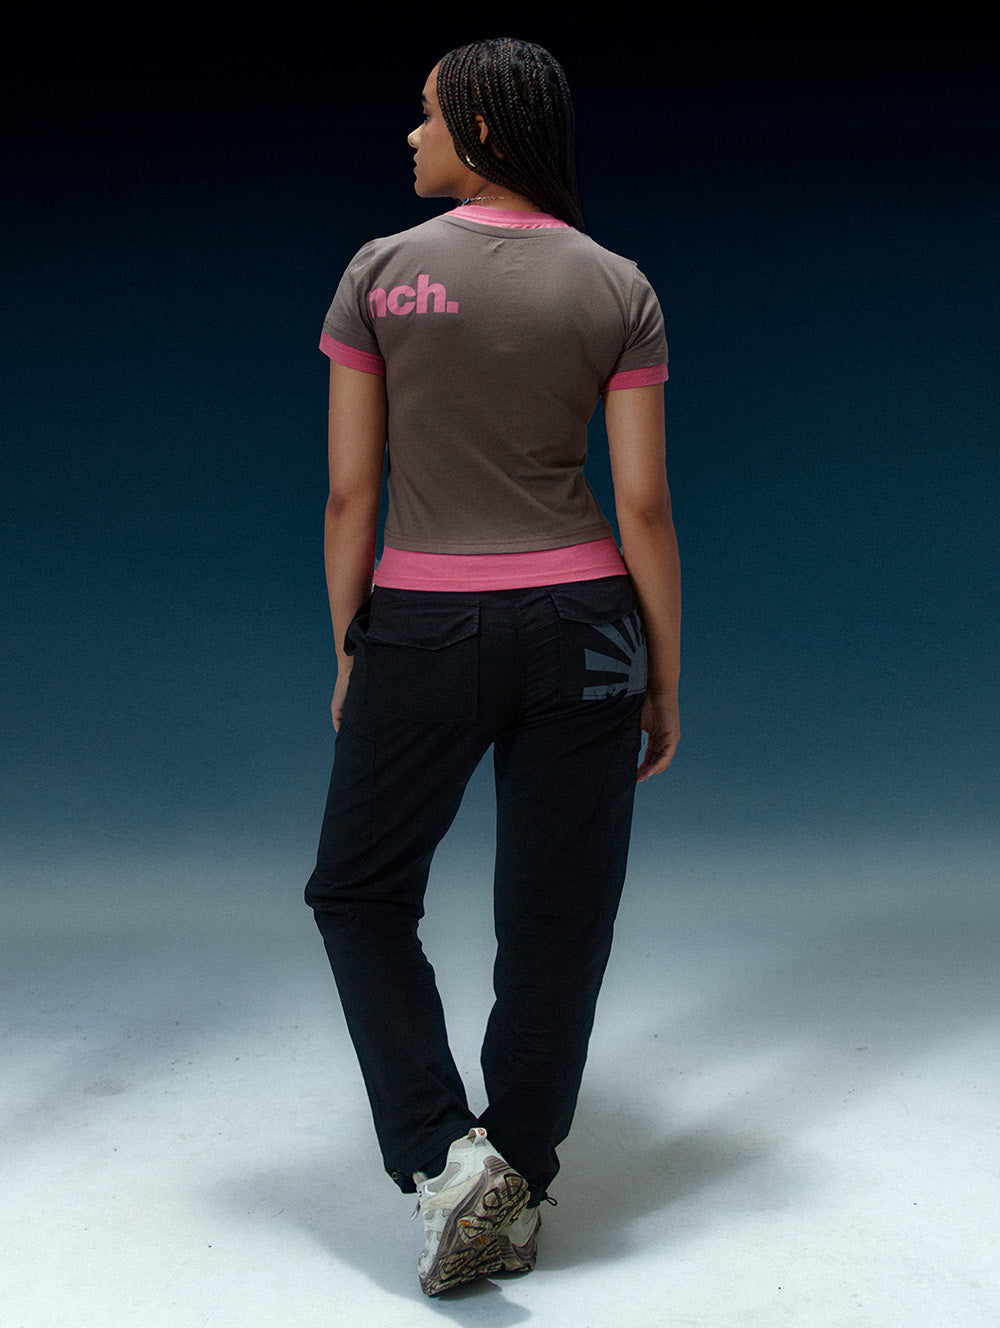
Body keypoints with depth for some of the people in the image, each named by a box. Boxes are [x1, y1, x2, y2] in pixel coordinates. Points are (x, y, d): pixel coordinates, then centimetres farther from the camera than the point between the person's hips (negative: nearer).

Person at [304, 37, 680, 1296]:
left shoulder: (380, 273, -3)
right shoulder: (618, 287, 1)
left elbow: (350, 491, -3)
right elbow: (643, 504, -2)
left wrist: (348, 653, 8)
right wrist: (665, 675, 6)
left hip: (423, 626, -1)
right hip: (579, 626, 2)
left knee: (358, 893, 17)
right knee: (555, 922, 11)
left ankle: (442, 1155, 6)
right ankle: (514, 1197, 23)